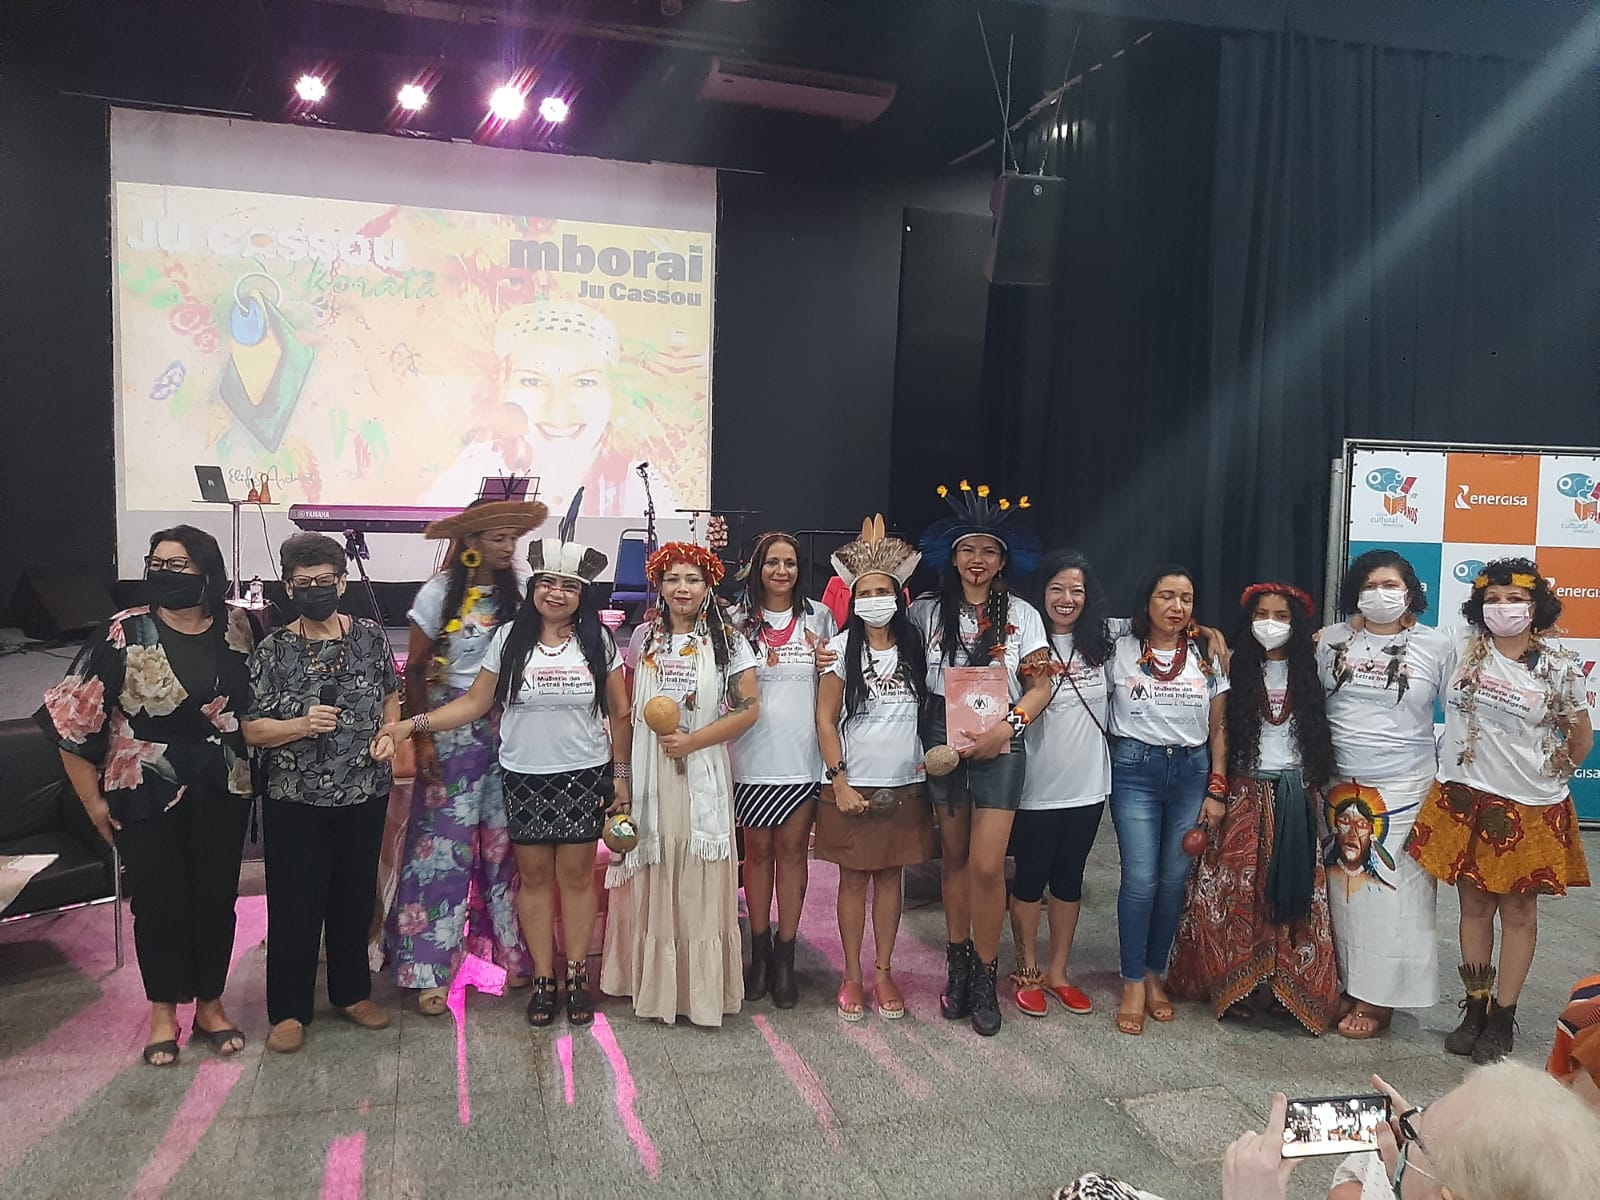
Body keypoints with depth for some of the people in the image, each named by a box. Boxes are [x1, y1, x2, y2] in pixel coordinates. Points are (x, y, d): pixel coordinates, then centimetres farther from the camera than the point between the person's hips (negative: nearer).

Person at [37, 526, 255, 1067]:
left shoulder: (238, 628, -3)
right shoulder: (123, 633, -12)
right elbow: (74, 718, -8)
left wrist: (255, 770, 8)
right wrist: (92, 799, -6)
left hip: (222, 793, 2)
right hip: (146, 794, -2)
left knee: (215, 896, 10)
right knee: (158, 901, 7)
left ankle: (210, 1003, 29)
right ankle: (164, 1010, 27)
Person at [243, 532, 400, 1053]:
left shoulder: (369, 635, 0)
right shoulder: (273, 650, -5)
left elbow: (391, 695, 13)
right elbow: (251, 729, -5)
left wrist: (390, 732, -6)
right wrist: (300, 725, -23)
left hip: (364, 794, 2)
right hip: (295, 800, -2)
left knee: (355, 897, 14)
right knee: (294, 904, 4)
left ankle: (352, 991, 33)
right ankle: (289, 1010, 20)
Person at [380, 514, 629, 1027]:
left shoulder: (599, 641, 0)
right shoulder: (508, 639, 0)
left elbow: (619, 713, 4)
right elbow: (475, 702, 0)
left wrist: (621, 774, 1)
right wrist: (413, 724, -11)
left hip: (583, 777, 0)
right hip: (524, 777, 1)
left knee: (576, 875, 6)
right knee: (534, 876, 8)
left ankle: (578, 977, 19)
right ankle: (543, 980, 20)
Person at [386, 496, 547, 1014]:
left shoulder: (518, 593, 2)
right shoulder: (440, 593, -5)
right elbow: (414, 671, -3)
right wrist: (420, 737, -8)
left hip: (509, 731, 3)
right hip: (452, 731, -2)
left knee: (505, 843, 7)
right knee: (444, 843, 0)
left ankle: (514, 952, 20)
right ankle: (429, 969, 11)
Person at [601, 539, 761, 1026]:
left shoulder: (728, 642, 1)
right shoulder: (644, 638, 9)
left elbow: (748, 708, -4)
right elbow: (625, 707, 13)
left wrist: (693, 740, -13)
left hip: (702, 774, -2)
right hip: (649, 773, 2)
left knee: (700, 881, 1)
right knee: (651, 879, 7)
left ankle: (703, 989, 12)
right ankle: (652, 983, 21)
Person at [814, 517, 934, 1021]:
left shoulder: (914, 647, 4)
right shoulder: (842, 648, -4)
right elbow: (825, 719, -5)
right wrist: (840, 781, -10)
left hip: (904, 786, 2)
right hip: (853, 786, -2)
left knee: (890, 876, 10)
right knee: (853, 879, 6)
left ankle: (884, 973, 22)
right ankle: (852, 976, 17)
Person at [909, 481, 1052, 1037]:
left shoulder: (1021, 614, 1)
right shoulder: (928, 611, 4)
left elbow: (1040, 685, -2)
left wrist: (1008, 726, -15)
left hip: (999, 745, -2)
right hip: (942, 741, 2)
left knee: (987, 866, -6)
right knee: (953, 856, 10)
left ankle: (984, 978, 10)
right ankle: (958, 964, 24)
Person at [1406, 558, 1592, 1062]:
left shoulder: (1560, 666, -5)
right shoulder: (1464, 649, -3)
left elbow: (1581, 739, 7)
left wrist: (1548, 775, 8)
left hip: (1530, 809, -1)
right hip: (1466, 800, 2)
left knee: (1518, 913, 9)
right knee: (1474, 907, 11)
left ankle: (1502, 1018, 20)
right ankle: (1475, 1007, 24)